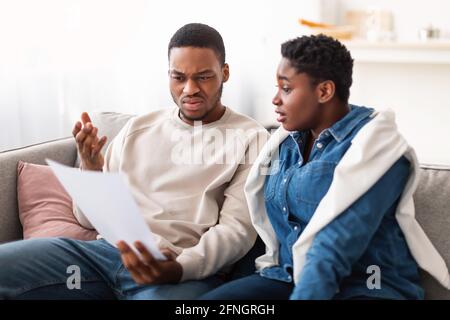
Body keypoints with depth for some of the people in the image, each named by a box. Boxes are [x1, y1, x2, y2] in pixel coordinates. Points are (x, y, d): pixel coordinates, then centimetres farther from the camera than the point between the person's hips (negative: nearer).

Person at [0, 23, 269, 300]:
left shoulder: (251, 138, 5)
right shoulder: (138, 128, 18)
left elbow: (237, 228, -5)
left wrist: (179, 269, -24)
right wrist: (91, 170, -3)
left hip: (187, 270, -5)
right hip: (107, 252, 5)